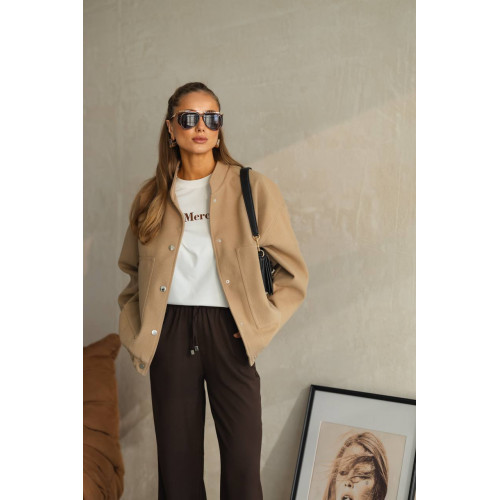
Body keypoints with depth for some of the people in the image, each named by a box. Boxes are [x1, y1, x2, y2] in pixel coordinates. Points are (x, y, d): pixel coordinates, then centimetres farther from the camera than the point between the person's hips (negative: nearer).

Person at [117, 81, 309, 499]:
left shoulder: (253, 188, 1)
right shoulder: (151, 197, 9)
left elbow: (293, 272, 2)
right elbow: (133, 275, 18)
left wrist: (261, 324, -7)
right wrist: (135, 331, 5)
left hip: (229, 330, -2)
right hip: (170, 333, 2)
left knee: (242, 462, 1)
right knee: (177, 460, 9)